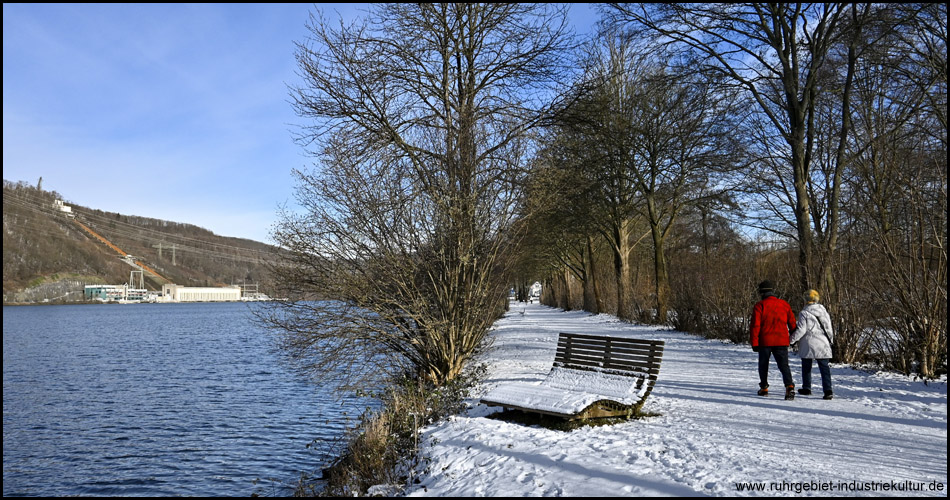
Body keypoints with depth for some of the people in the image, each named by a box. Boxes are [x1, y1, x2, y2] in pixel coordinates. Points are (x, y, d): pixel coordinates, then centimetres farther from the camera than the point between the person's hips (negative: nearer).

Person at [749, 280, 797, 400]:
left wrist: (754, 343, -6)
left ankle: (764, 388, 22)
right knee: (784, 365, -1)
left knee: (763, 365, 15)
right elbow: (792, 323, 11)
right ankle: (789, 386, -21)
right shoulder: (784, 304, 6)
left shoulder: (759, 305, -5)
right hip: (782, 341, 2)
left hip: (765, 341, -2)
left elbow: (755, 325, -9)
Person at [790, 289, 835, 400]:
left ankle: (806, 388, 19)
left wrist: (792, 339, -4)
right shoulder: (824, 311, 6)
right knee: (824, 367, 1)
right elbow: (829, 328, 11)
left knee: (806, 367, 13)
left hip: (808, 345, -3)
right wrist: (830, 340, 24)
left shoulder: (804, 313, -9)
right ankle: (828, 390, -11)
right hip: (822, 345, 3)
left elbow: (801, 330, -13)